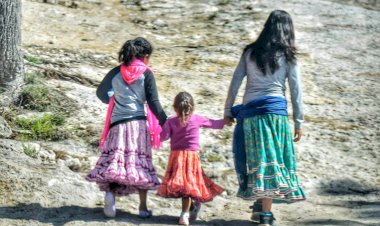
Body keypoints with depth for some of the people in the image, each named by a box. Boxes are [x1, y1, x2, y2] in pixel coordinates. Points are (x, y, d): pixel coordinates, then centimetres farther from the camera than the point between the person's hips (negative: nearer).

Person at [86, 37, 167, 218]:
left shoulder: (116, 73, 6)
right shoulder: (146, 74, -3)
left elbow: (101, 93, 19)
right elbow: (153, 103, -6)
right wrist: (165, 123, 2)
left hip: (117, 124, 2)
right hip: (139, 124, -2)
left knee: (115, 161, 2)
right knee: (140, 163, 6)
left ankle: (110, 191, -26)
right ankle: (143, 207, 10)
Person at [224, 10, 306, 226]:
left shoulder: (250, 52, 10)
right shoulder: (288, 56, 4)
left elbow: (235, 82, 9)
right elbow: (296, 91, 4)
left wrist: (228, 110, 18)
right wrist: (299, 122, 10)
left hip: (249, 111, 3)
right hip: (275, 110, -2)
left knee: (257, 160, 10)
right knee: (274, 160, 0)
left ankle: (260, 202, 9)